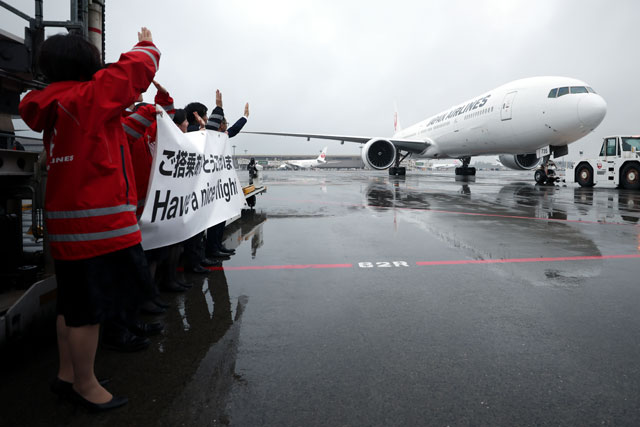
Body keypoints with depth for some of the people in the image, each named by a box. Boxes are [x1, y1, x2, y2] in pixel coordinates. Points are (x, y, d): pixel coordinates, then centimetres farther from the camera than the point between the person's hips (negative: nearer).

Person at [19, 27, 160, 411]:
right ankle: (86, 385, 17)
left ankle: (67, 374, 34)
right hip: (98, 224, -9)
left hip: (66, 222, 9)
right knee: (90, 307, 3)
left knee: (73, 303, 19)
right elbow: (139, 67, -3)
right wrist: (147, 43, 15)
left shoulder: (53, 105, 12)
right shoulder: (91, 96, -11)